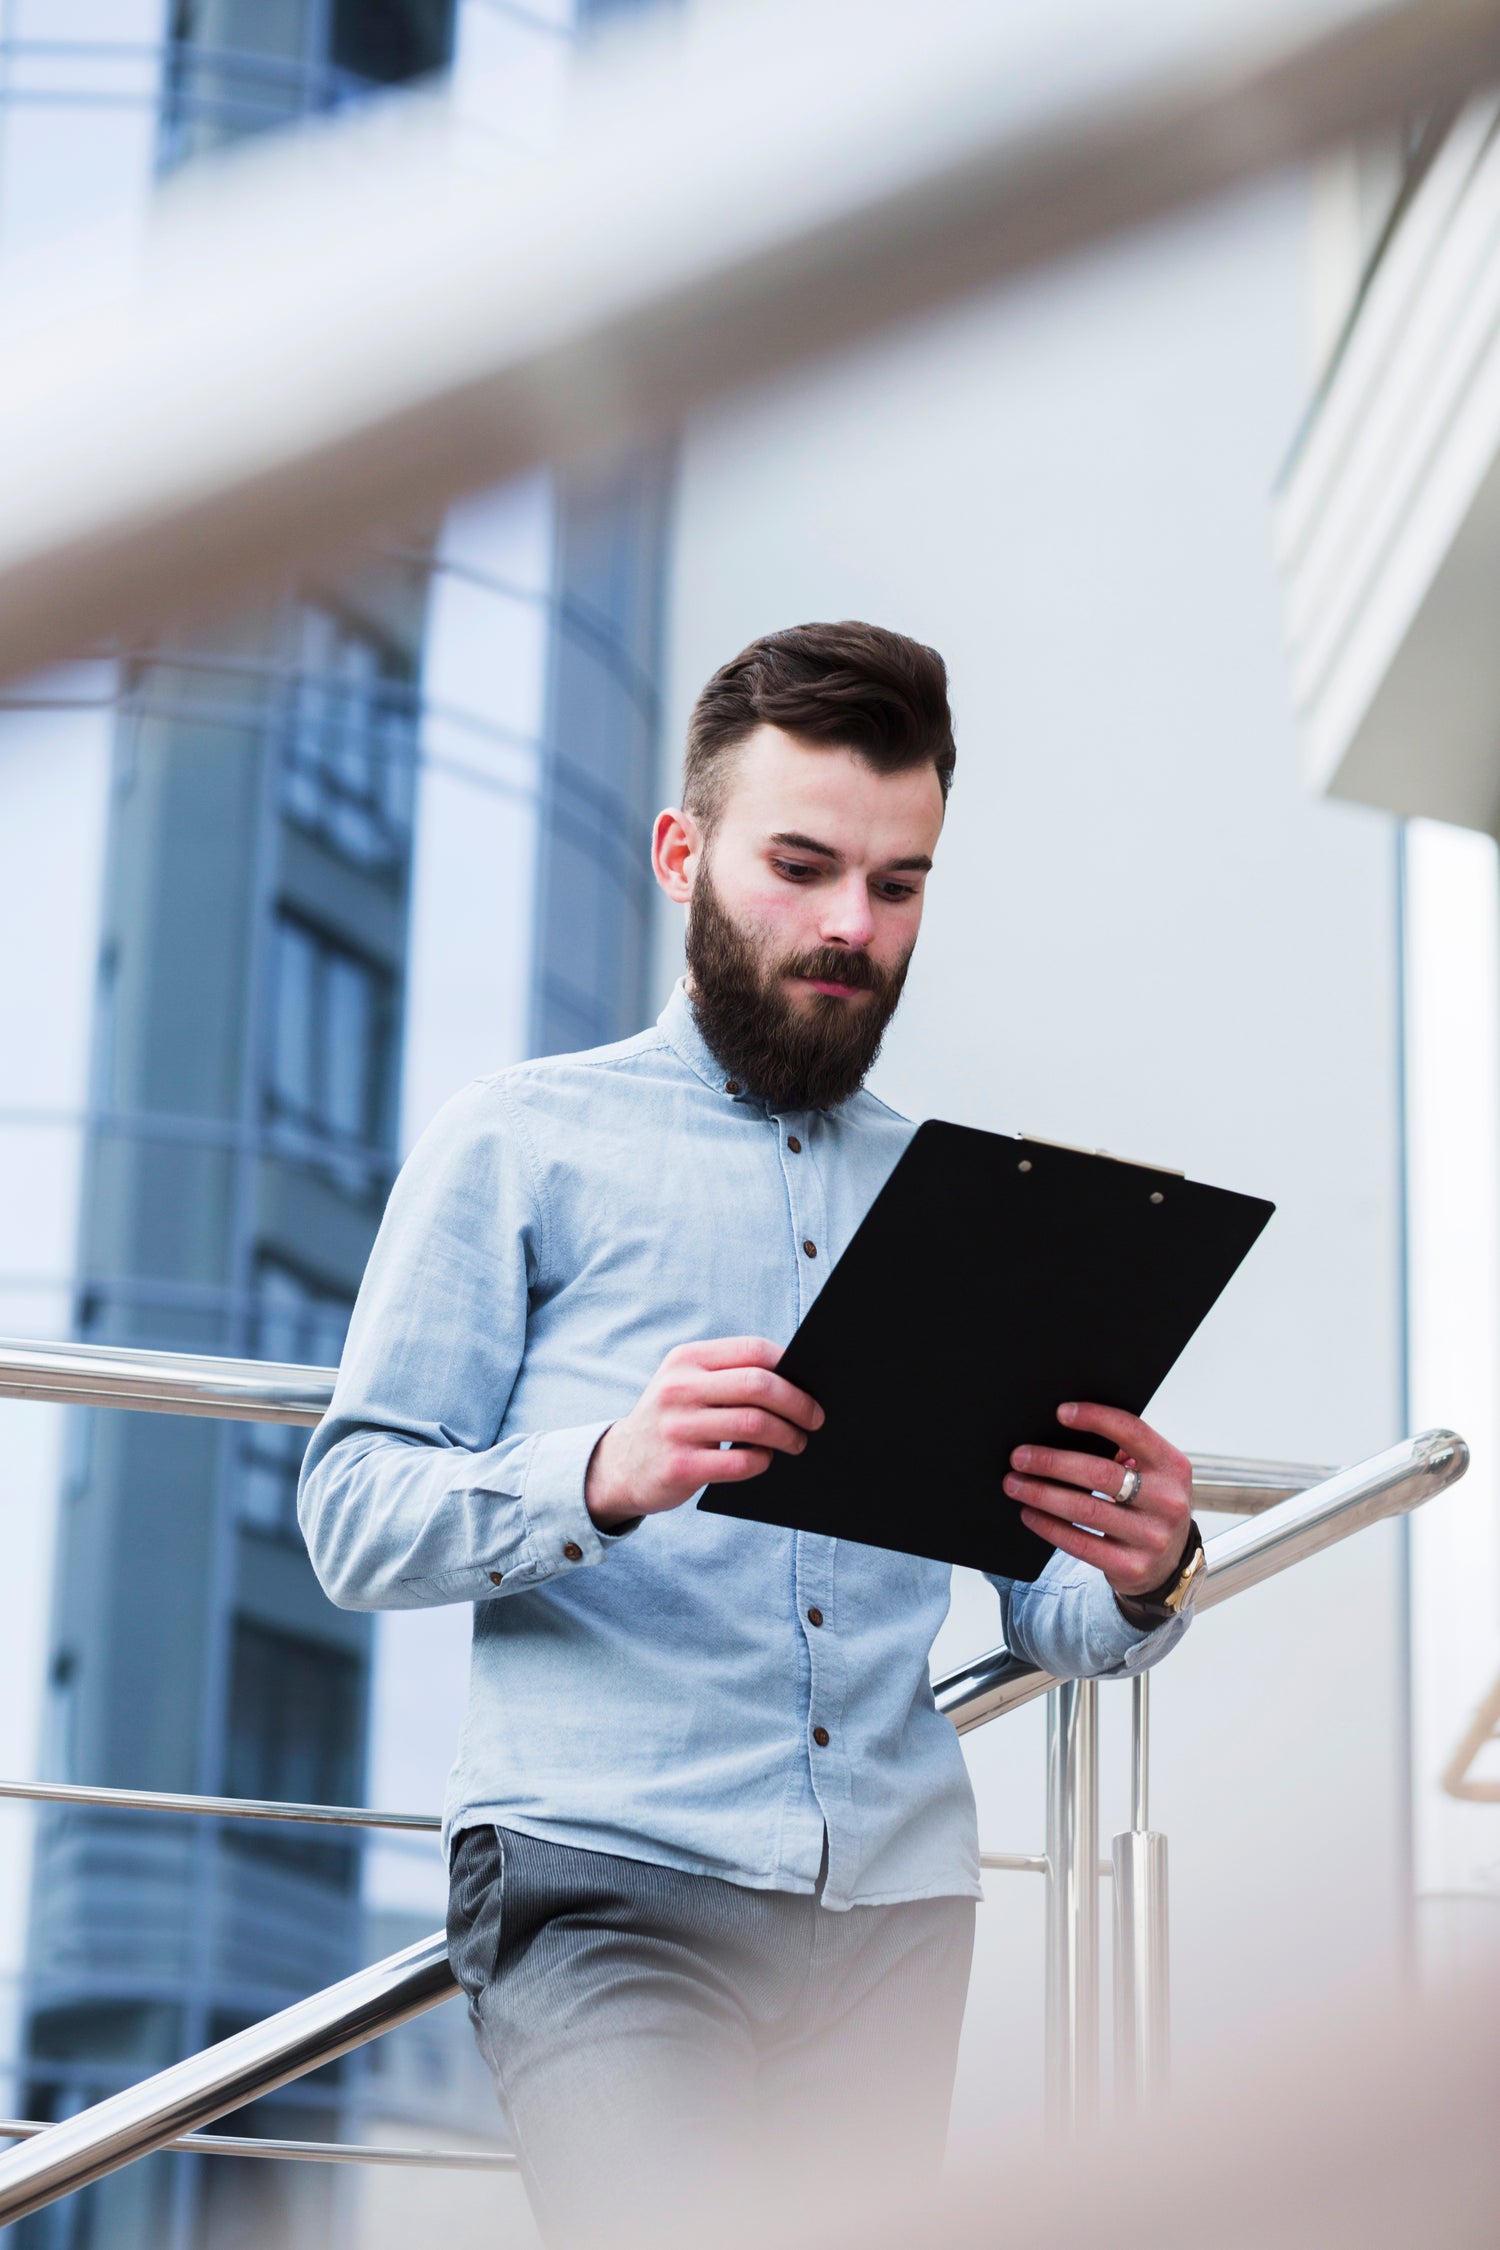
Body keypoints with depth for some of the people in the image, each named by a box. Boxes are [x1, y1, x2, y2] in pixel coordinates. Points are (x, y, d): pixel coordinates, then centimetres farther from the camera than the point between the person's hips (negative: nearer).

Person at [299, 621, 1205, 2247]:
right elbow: (352, 1515, 1)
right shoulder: (521, 1142, 10)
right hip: (608, 1873, -4)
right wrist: (600, 1478, -19)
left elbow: (1050, 1619, 18)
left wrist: (1141, 1578, -6)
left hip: (896, 1900, 5)